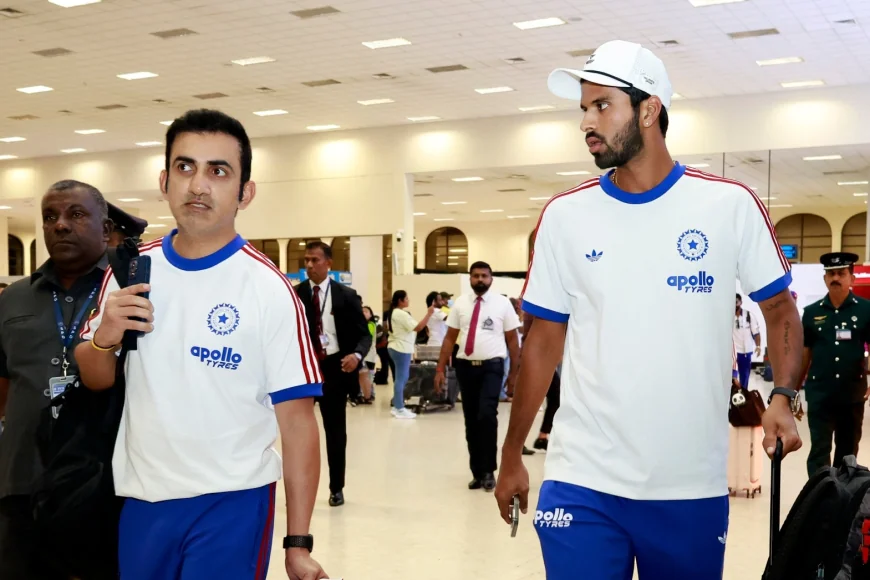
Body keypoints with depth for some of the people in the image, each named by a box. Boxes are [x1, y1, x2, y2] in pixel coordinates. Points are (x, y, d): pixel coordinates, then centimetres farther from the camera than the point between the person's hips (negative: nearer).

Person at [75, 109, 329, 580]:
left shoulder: (269, 289, -12)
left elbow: (297, 421, -11)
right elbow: (97, 381, 11)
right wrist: (104, 338, -11)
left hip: (232, 502, -4)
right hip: (140, 498, 5)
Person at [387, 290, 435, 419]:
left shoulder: (395, 312, 16)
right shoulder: (401, 314, -16)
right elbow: (417, 328, -22)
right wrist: (429, 314, -23)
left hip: (399, 348, 11)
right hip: (401, 349, -11)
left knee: (402, 378, 14)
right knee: (401, 378, -7)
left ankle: (397, 407, 18)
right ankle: (399, 409, -5)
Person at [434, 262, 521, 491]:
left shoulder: (502, 303, 0)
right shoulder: (460, 304, 7)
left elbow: (512, 340, 2)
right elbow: (450, 338, 8)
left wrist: (514, 374, 0)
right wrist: (440, 369, 3)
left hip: (492, 366, -3)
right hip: (466, 367, 3)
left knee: (487, 415, -20)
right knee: (471, 421, 10)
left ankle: (488, 471, -5)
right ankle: (477, 472, 23)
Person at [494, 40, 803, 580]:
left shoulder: (731, 205, -3)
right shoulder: (564, 214, 1)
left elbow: (780, 307, 5)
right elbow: (545, 341, 6)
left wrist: (783, 397, -12)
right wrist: (512, 455, 6)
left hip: (694, 485, 0)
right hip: (582, 482, 1)